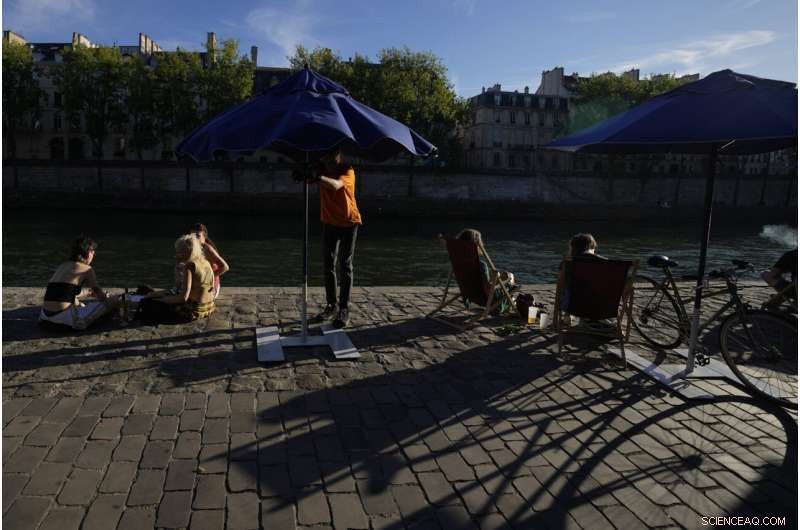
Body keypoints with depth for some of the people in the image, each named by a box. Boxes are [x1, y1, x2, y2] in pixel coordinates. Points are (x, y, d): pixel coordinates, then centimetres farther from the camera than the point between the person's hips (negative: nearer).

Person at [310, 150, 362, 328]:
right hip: (329, 222, 5)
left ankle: (344, 309, 0)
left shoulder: (347, 171, -19)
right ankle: (331, 305, 17)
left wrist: (319, 177, -56)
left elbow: (336, 185, -39)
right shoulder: (322, 168, -4)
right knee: (328, 265, 6)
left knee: (344, 266, -4)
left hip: (348, 222, -5)